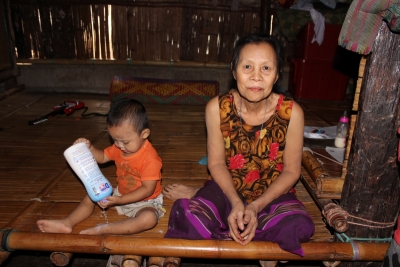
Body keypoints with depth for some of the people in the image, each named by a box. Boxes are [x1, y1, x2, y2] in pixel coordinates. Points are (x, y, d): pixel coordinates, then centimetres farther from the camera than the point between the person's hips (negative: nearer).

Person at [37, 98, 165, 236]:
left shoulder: (150, 159, -29)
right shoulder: (119, 147, -4)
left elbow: (148, 189, -27)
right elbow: (102, 157, 11)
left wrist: (119, 200, -30)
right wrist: (89, 147, -9)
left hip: (145, 201, -7)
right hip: (121, 194, 8)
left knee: (149, 219, -37)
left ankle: (103, 229, -31)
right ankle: (67, 223, -1)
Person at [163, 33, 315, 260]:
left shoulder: (292, 112, -17)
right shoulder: (217, 108, -15)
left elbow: (291, 171, -9)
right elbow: (216, 163, -7)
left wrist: (256, 206, -20)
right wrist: (236, 202, -22)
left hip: (272, 193, 4)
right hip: (226, 189, -3)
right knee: (188, 217, -33)